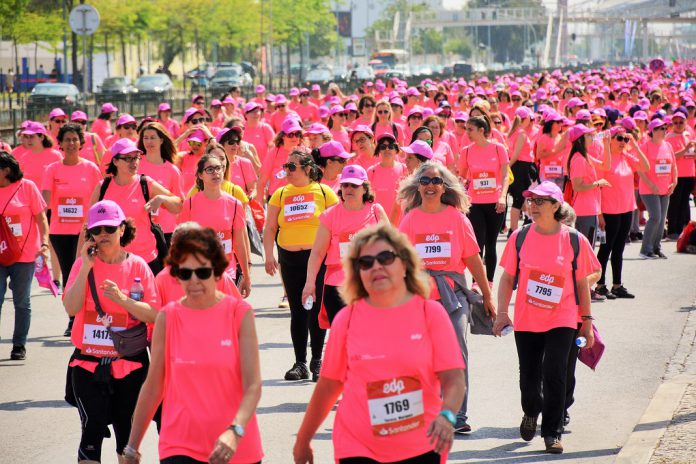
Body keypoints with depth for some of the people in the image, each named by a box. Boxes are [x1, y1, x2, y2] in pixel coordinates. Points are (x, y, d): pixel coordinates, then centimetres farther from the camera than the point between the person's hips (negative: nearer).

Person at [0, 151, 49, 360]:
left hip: (24, 255, -1)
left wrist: (44, 244, -12)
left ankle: (19, 346, 18)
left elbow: (41, 217, -1)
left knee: (22, 302, 8)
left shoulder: (27, 187, -3)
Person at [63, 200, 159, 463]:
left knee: (127, 432, 11)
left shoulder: (138, 266, -1)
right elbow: (71, 308, -15)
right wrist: (86, 267, -18)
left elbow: (154, 315, -6)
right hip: (89, 363, -1)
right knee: (93, 431, -10)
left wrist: (122, 299, -20)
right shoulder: (83, 264, -1)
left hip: (130, 365, 1)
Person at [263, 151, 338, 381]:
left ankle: (317, 360, 11)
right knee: (297, 311, 5)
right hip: (289, 258, 3)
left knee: (317, 309, -1)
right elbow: (270, 228, 7)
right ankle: (300, 363, 10)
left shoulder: (324, 192, 0)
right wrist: (269, 255, -5)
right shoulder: (280, 194, 8)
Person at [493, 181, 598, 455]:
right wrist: (502, 313, -5)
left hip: (562, 321, -2)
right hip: (526, 321, 2)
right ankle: (531, 412, 43)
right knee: (529, 376, 11)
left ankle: (552, 432, 2)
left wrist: (587, 320, 4)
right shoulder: (519, 237, -2)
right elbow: (507, 277, 3)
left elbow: (582, 283, 3)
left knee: (554, 374, -12)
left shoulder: (575, 240, -5)